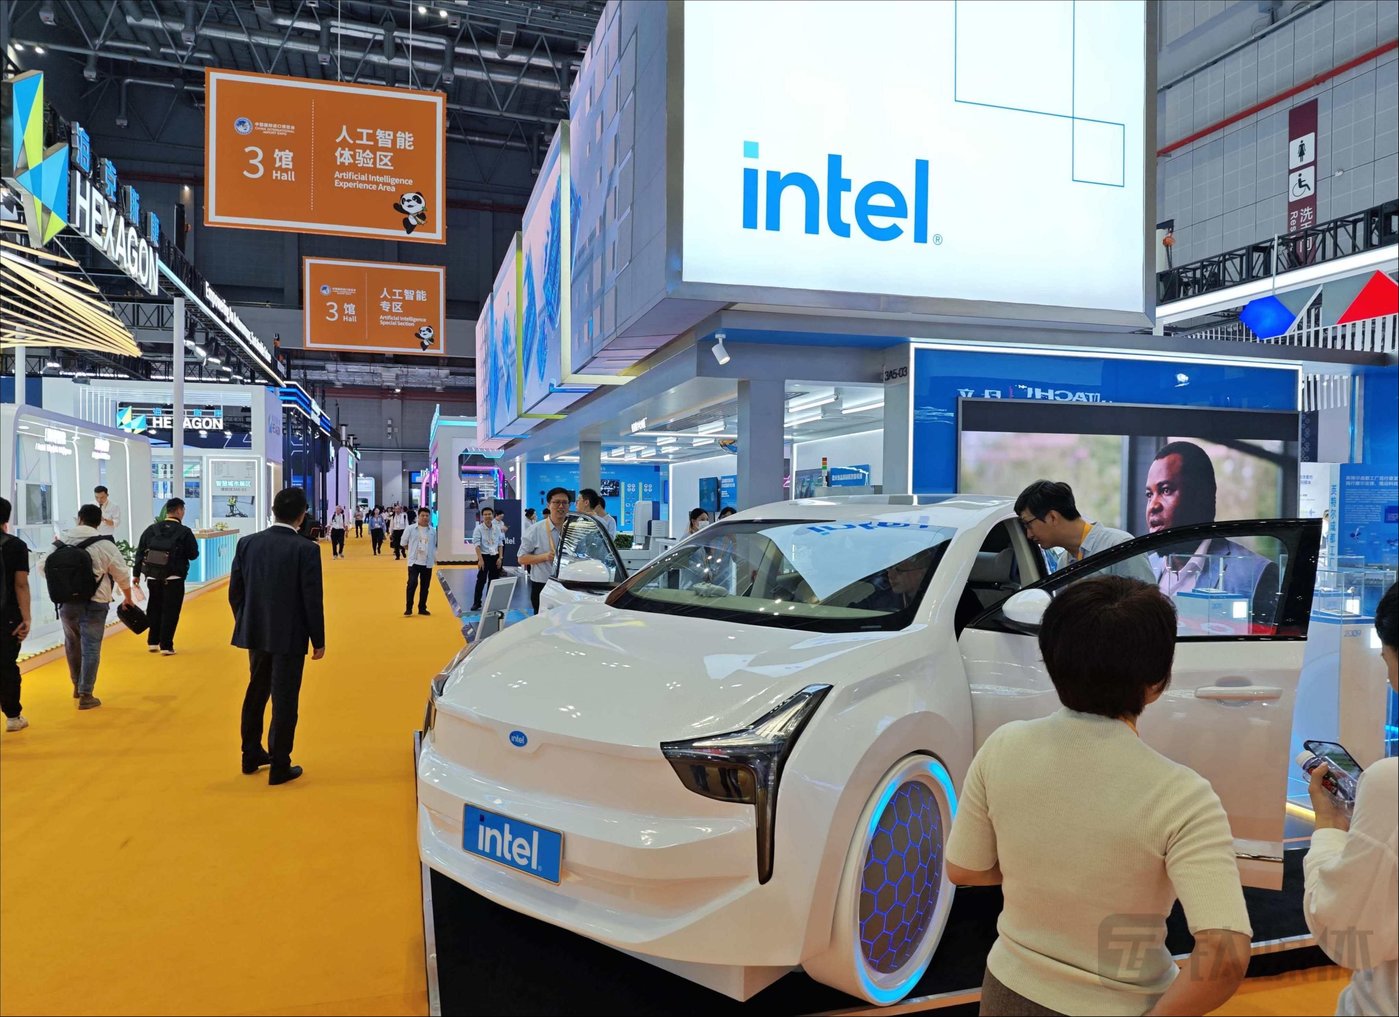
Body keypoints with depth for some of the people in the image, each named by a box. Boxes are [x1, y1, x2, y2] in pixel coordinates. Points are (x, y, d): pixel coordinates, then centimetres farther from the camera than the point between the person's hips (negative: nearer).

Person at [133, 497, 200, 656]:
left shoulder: (152, 529, 4)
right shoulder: (184, 531, -8)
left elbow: (140, 552, 4)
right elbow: (193, 554, -5)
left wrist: (136, 574, 9)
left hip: (153, 577, 4)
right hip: (174, 579, -4)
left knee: (154, 609, 18)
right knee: (170, 612, 2)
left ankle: (152, 642, 26)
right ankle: (166, 646, 3)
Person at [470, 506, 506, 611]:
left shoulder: (497, 528, 5)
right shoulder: (479, 529, -8)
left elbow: (500, 544, 10)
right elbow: (477, 545, -14)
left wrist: (500, 558, 1)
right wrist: (480, 559, -21)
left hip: (495, 556, 4)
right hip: (484, 556, -4)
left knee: (494, 580, 9)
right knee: (481, 580, -6)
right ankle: (476, 603, 0)